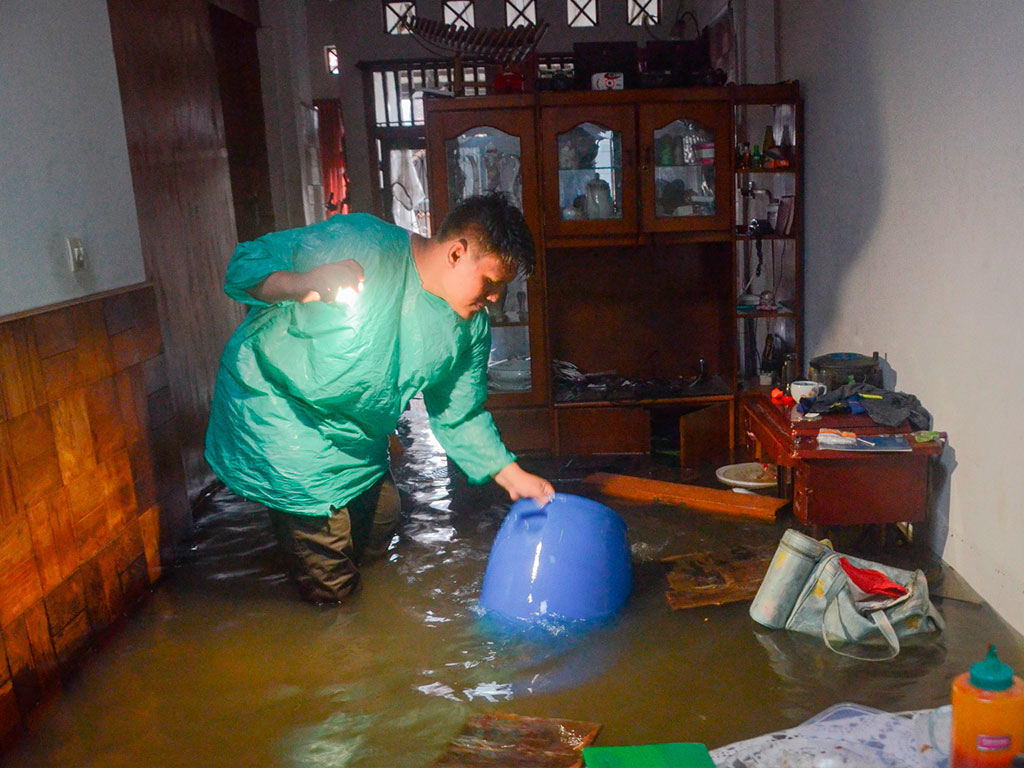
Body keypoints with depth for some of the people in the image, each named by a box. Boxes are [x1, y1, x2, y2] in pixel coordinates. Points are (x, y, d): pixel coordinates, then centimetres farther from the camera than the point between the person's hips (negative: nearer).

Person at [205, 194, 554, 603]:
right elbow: (244, 265, -21)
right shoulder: (357, 243, -24)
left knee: (380, 529, 20)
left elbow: (459, 417, 6)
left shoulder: (470, 329, -3)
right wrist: (302, 284, -42)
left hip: (357, 436, 7)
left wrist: (513, 476, -1)